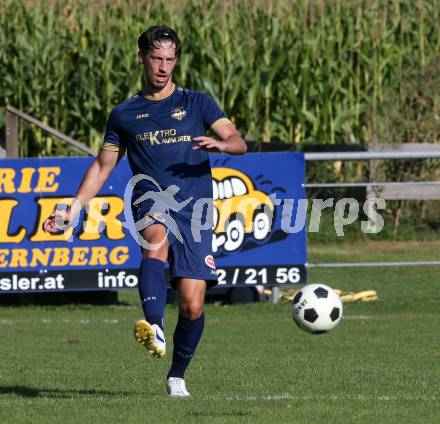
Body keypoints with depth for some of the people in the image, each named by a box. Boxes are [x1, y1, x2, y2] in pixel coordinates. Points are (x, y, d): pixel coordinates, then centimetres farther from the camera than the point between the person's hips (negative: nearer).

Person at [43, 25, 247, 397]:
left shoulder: (197, 103, 12)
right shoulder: (124, 115, 16)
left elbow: (239, 142, 3)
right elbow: (102, 166, 23)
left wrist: (220, 144, -21)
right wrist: (72, 210, 14)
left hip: (195, 210, 0)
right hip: (151, 202, 0)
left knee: (192, 306, -7)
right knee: (157, 240, -38)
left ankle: (177, 376, 15)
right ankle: (154, 328, -56)